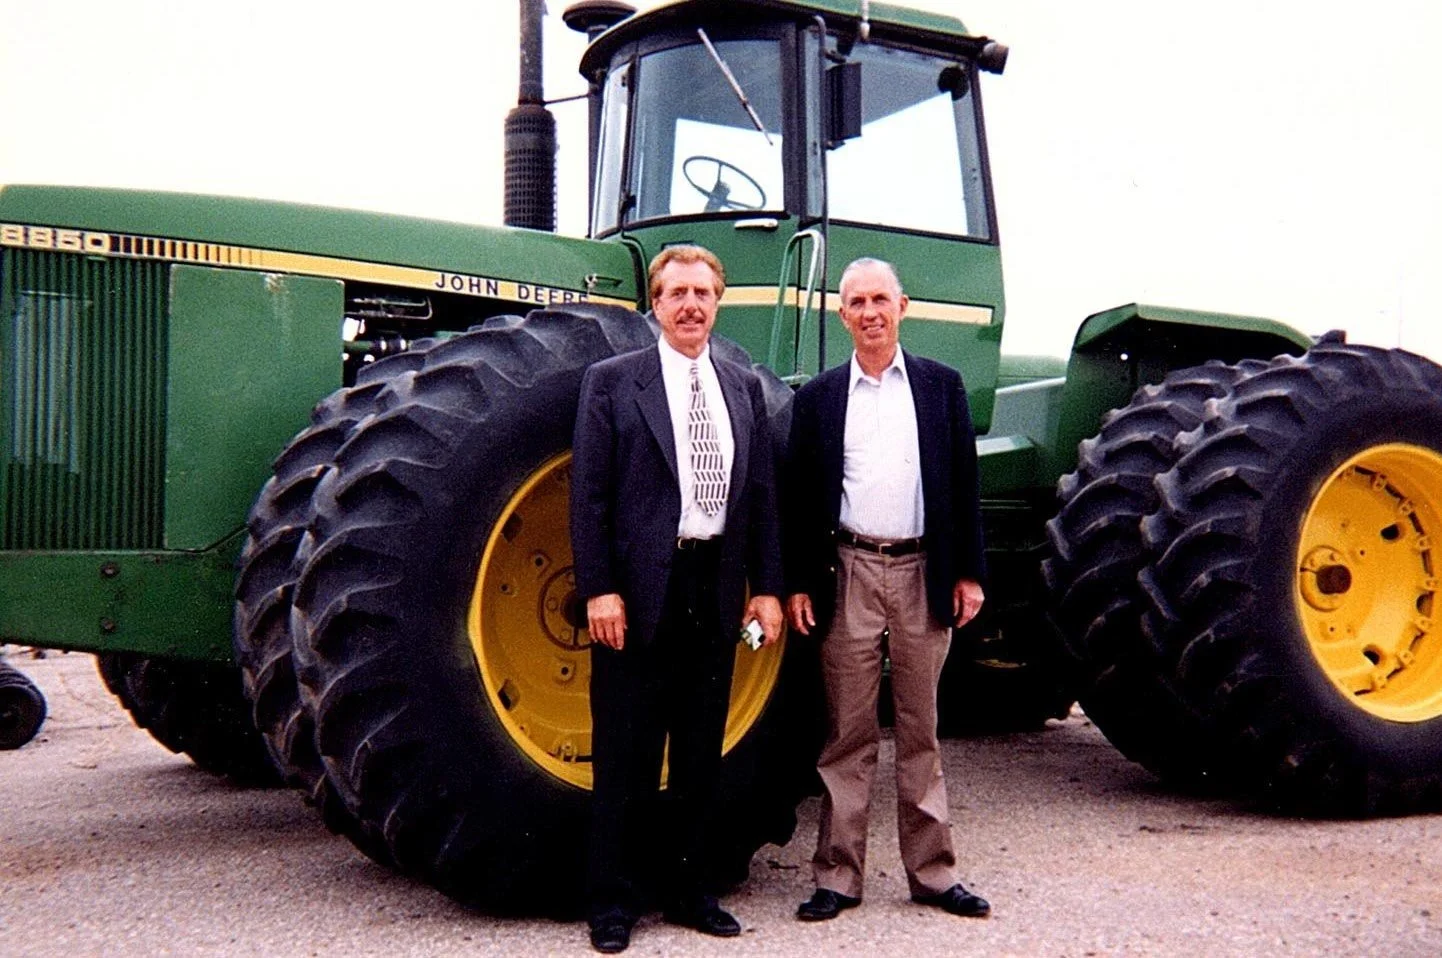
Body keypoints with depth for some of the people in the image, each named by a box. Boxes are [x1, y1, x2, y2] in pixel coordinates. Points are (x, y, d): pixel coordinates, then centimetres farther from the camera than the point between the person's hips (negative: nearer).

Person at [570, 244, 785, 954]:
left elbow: (763, 494, 12)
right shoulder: (612, 382, -1)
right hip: (640, 590, -4)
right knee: (626, 755, 3)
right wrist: (599, 589, -13)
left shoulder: (744, 388, 12)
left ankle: (688, 890, 25)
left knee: (702, 754, 12)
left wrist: (767, 589, 6)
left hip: (717, 589, 4)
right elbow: (589, 495, -5)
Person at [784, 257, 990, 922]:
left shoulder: (941, 386, 7)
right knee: (847, 735, 4)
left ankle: (932, 873, 17)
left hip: (923, 573, 1)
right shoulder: (818, 397, 6)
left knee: (920, 731, 9)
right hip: (850, 573, 0)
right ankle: (838, 876, 11)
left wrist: (969, 572, 1)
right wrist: (797, 584, 0)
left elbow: (964, 483, 6)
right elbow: (800, 498, 5)